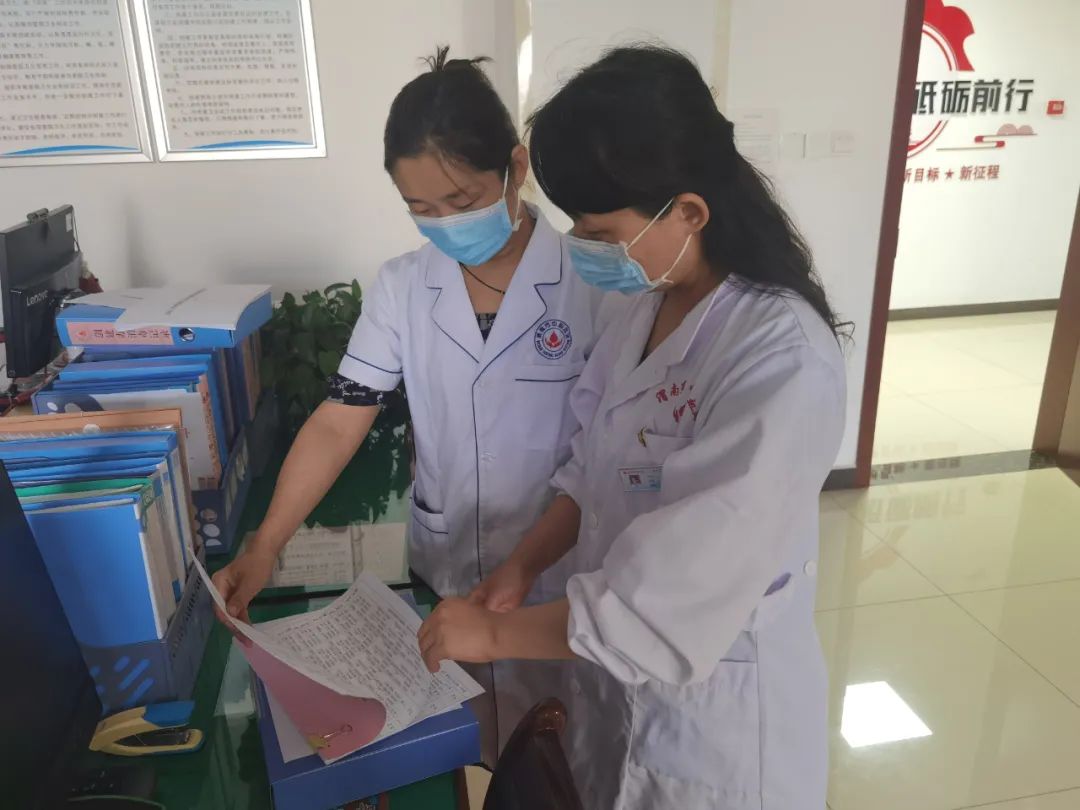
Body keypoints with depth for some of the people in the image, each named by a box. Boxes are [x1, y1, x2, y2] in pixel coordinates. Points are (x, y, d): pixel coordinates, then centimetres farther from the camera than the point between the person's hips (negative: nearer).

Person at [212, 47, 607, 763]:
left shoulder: (586, 282, -16)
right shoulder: (401, 288, -6)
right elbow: (339, 421, -8)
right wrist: (264, 547, -17)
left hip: (558, 574, -2)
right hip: (442, 569, 3)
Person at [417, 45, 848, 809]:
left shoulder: (784, 363, -30)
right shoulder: (650, 305, -4)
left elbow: (671, 602, -29)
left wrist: (496, 634, -19)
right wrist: (522, 566, -6)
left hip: (715, 708, -6)